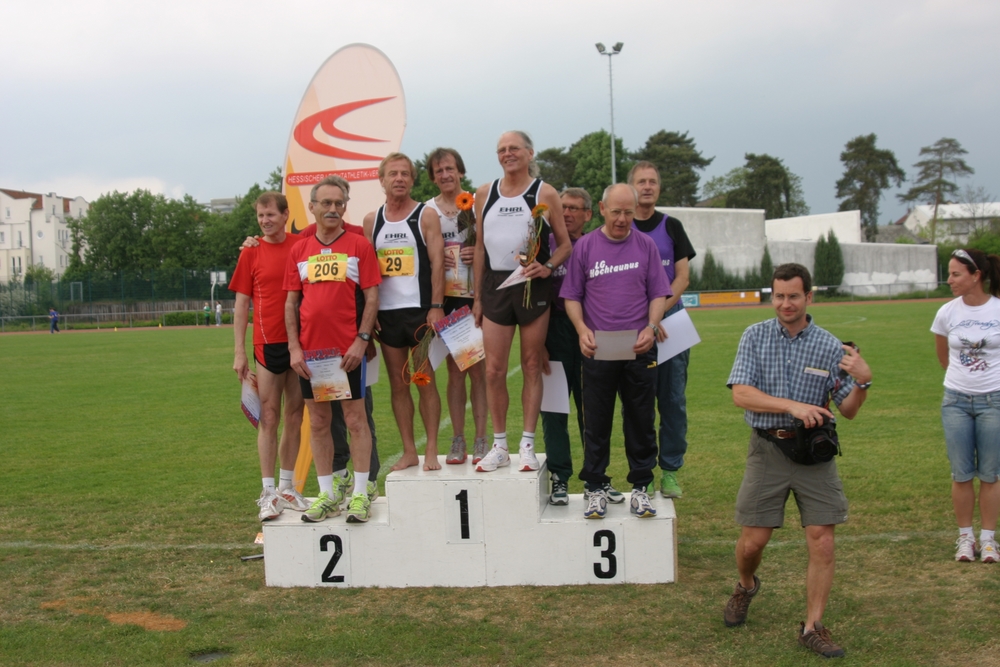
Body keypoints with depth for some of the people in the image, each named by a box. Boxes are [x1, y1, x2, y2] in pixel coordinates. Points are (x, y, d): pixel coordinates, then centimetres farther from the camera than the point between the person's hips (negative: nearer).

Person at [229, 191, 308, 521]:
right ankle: (268, 492, 5)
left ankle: (287, 486, 21)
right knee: (269, 417, 0)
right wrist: (239, 353, -4)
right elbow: (241, 305, 2)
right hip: (268, 344, -2)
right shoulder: (251, 253, 1)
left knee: (295, 415, 9)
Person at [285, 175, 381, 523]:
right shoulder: (299, 250, 9)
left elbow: (371, 297, -2)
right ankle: (326, 495, 18)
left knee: (355, 419, 1)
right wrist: (294, 347, 0)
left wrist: (361, 341, -11)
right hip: (310, 350, 3)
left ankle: (360, 494, 8)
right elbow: (291, 302, 9)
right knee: (318, 422, 8)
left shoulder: (359, 245, 1)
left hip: (349, 350, -3)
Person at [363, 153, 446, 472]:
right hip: (385, 313, 4)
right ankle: (408, 450, 13)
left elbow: (437, 262, -5)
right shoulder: (371, 220, 11)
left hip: (419, 310, -3)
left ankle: (431, 450, 5)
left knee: (425, 381, -2)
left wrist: (436, 306, -14)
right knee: (397, 384, 6)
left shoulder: (426, 215, 1)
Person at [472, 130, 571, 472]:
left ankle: (527, 445, 11)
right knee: (494, 370, 0)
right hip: (495, 285, 3)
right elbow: (480, 246, 12)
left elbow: (565, 244, 4)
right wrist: (477, 297, 10)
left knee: (532, 366, 4)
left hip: (533, 286, -2)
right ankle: (500, 446, 12)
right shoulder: (485, 194, 10)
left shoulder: (545, 194, 1)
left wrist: (547, 266, -16)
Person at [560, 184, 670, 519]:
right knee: (596, 422, 4)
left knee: (641, 421, 6)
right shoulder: (584, 247, 4)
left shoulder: (646, 246, 7)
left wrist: (651, 327, -10)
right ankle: (596, 488, 15)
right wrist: (582, 329, -10)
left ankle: (641, 487, 16)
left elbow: (658, 294, 7)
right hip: (597, 350, -1)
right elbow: (572, 296, 6)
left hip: (639, 349, 1)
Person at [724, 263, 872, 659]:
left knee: (822, 540, -4)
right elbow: (741, 394, -10)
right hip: (768, 449, 0)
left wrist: (863, 382, -18)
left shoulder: (829, 346, 1)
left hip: (814, 452, 0)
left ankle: (813, 627, 10)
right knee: (753, 539, 4)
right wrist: (793, 406, -20)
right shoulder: (755, 337, 1)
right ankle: (745, 586, 37)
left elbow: (848, 411, 2)